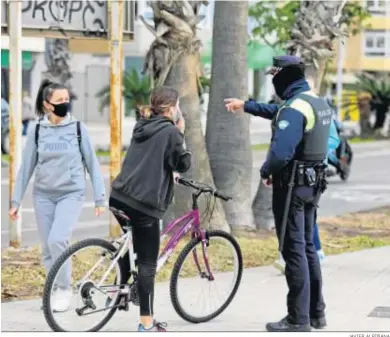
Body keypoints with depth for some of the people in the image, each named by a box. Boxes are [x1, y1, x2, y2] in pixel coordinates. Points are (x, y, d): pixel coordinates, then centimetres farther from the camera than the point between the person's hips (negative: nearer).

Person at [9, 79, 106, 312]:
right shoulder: (37, 131, 1)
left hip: (71, 193, -3)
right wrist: (16, 201, 6)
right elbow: (27, 167, 7)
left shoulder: (78, 129, -3)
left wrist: (100, 198, -1)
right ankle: (54, 290, 21)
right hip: (43, 195, 3)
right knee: (47, 247, 5)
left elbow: (92, 164, 1)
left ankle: (65, 289, -3)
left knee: (57, 240, -20)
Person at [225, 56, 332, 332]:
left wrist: (266, 171, -11)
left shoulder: (295, 107, -20)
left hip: (292, 185, -9)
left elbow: (281, 152, -30)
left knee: (294, 250, -5)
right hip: (312, 183, 9)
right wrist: (246, 106, 36)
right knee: (308, 247, 17)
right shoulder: (318, 102, 11)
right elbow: (279, 112, 29)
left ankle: (298, 320, -1)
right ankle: (316, 312, 23)